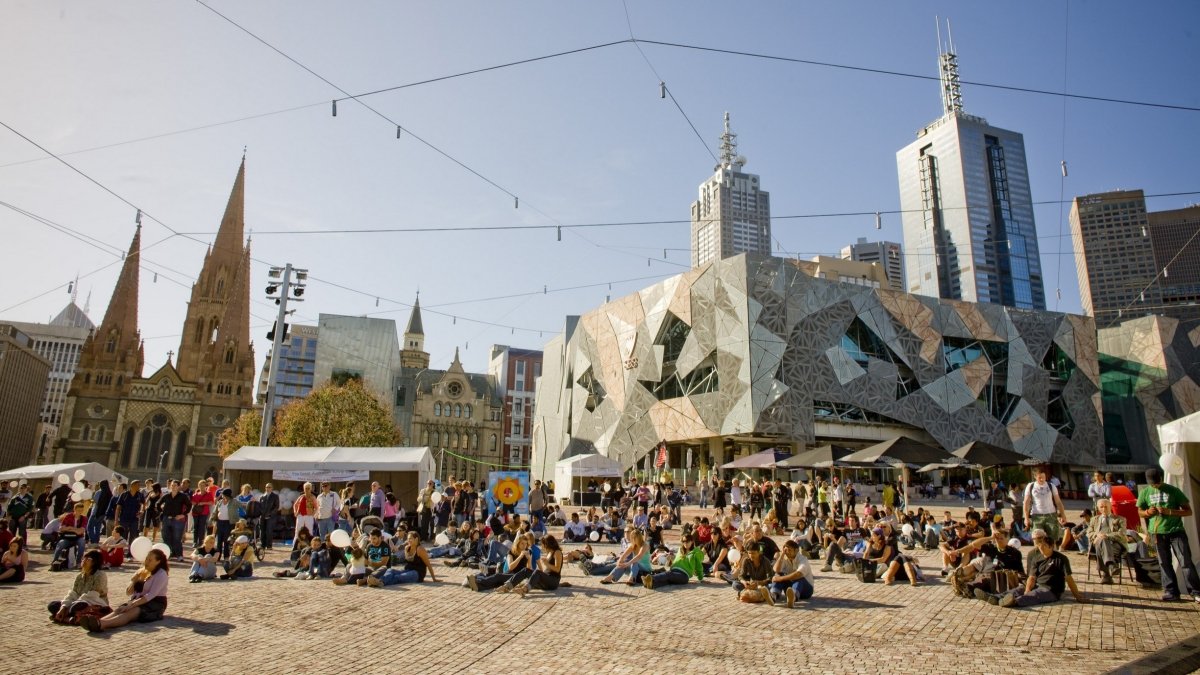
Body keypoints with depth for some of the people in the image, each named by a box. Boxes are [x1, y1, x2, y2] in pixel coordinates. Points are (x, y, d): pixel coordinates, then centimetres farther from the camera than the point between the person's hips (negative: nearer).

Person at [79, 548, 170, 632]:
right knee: (118, 610, -25)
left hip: (154, 605, -7)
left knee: (130, 612, -35)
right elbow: (129, 592, 13)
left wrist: (131, 605, -29)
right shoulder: (142, 572, 17)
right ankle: (98, 622, -57)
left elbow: (151, 595, -20)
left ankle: (101, 624, -63)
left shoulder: (161, 574, -8)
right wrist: (135, 579, -3)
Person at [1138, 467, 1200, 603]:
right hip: (1158, 533, 2)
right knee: (1165, 563, 6)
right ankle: (1171, 591, 12)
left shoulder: (1173, 491, -3)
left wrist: (1169, 511, -19)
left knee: (1186, 562, -4)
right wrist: (1148, 512, -10)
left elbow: (1188, 511, -4)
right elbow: (1140, 512, 13)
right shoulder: (1145, 492, 3)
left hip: (1176, 531, -2)